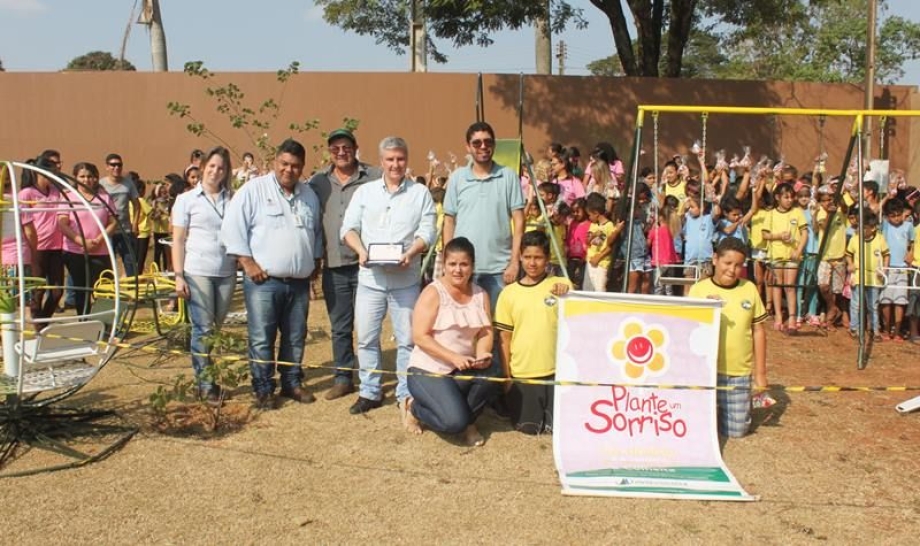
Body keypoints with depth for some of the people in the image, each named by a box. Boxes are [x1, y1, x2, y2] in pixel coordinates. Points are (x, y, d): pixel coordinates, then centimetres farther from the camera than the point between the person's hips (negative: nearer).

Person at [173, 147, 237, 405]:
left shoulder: (232, 200, 9)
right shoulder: (187, 200, 4)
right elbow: (178, 240, 2)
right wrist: (178, 276, -5)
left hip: (226, 272, 2)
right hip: (197, 272, -2)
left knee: (218, 329, 9)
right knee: (203, 330, -1)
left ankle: (215, 379, 19)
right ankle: (205, 384, 7)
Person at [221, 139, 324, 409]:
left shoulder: (309, 195, 14)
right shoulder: (253, 190, -5)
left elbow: (317, 232, 23)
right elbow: (233, 227, -9)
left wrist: (315, 262, 15)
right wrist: (248, 262, -12)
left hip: (299, 283, 5)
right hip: (263, 281, -5)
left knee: (296, 338, 13)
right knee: (261, 338, 0)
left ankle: (292, 382, 27)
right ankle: (263, 389, 12)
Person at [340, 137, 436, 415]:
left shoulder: (420, 193, 5)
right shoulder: (364, 191, 11)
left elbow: (427, 232, -2)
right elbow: (348, 228, 5)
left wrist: (410, 253, -19)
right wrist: (361, 250, -13)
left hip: (406, 279, -2)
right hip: (369, 277, 2)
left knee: (407, 339, 3)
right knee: (366, 337, 7)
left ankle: (406, 393, 15)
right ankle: (370, 392, 20)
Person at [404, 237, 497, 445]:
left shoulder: (480, 295, 6)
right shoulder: (433, 293, -10)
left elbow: (486, 333, 1)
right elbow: (419, 337, -16)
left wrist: (482, 354, -21)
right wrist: (453, 357, -26)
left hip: (463, 369, 5)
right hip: (428, 370, -5)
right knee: (454, 422, -24)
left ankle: (467, 421, 1)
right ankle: (415, 407, 9)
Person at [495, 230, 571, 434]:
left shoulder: (561, 285, 0)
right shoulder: (509, 293, 2)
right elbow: (505, 339, 5)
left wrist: (567, 294, -31)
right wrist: (507, 376, 3)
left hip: (555, 371, 0)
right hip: (521, 373, 1)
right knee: (529, 427, 5)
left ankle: (548, 408, 31)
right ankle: (509, 401, 33)